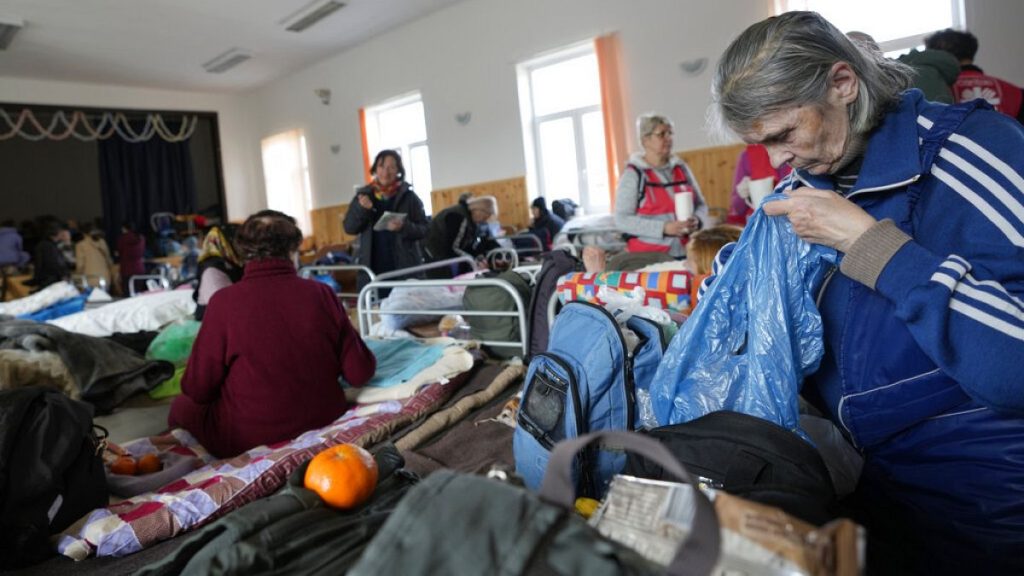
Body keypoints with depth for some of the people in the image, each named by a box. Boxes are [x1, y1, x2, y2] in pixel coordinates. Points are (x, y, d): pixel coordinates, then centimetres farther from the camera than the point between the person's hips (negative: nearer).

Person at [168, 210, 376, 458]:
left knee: (182, 405, 25)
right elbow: (360, 372, -6)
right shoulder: (321, 293, -10)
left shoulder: (225, 301, -17)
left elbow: (197, 389, -10)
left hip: (247, 438, -4)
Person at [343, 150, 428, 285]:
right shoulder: (363, 195, 11)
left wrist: (404, 227, -19)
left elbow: (423, 229, 1)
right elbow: (349, 228, 8)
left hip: (405, 268, -2)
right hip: (372, 269, 2)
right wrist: (362, 209, -9)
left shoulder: (408, 196, 3)